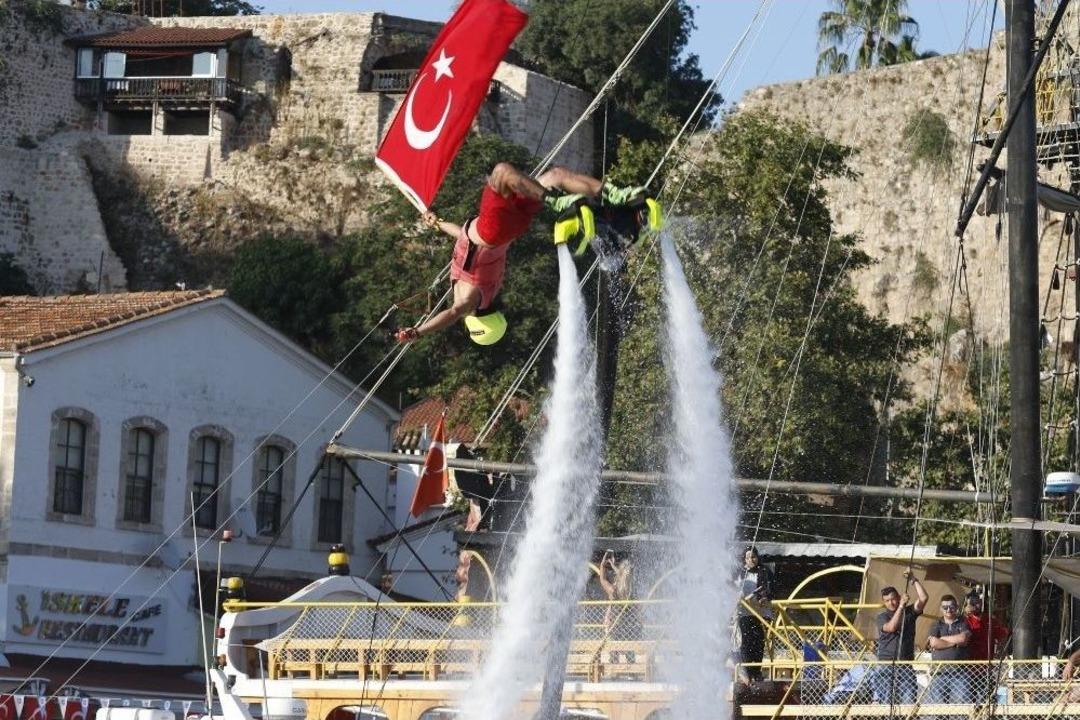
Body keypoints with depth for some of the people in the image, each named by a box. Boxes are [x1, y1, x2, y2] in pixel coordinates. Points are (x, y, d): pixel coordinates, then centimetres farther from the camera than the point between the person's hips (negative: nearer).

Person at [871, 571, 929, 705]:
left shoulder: (909, 612, 10)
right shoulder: (882, 617, 3)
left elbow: (923, 598, -2)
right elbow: (891, 627, -17)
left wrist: (914, 580, -8)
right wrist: (901, 606, -19)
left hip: (905, 665, 2)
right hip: (885, 665, -2)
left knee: (909, 701, -5)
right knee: (882, 701, -7)